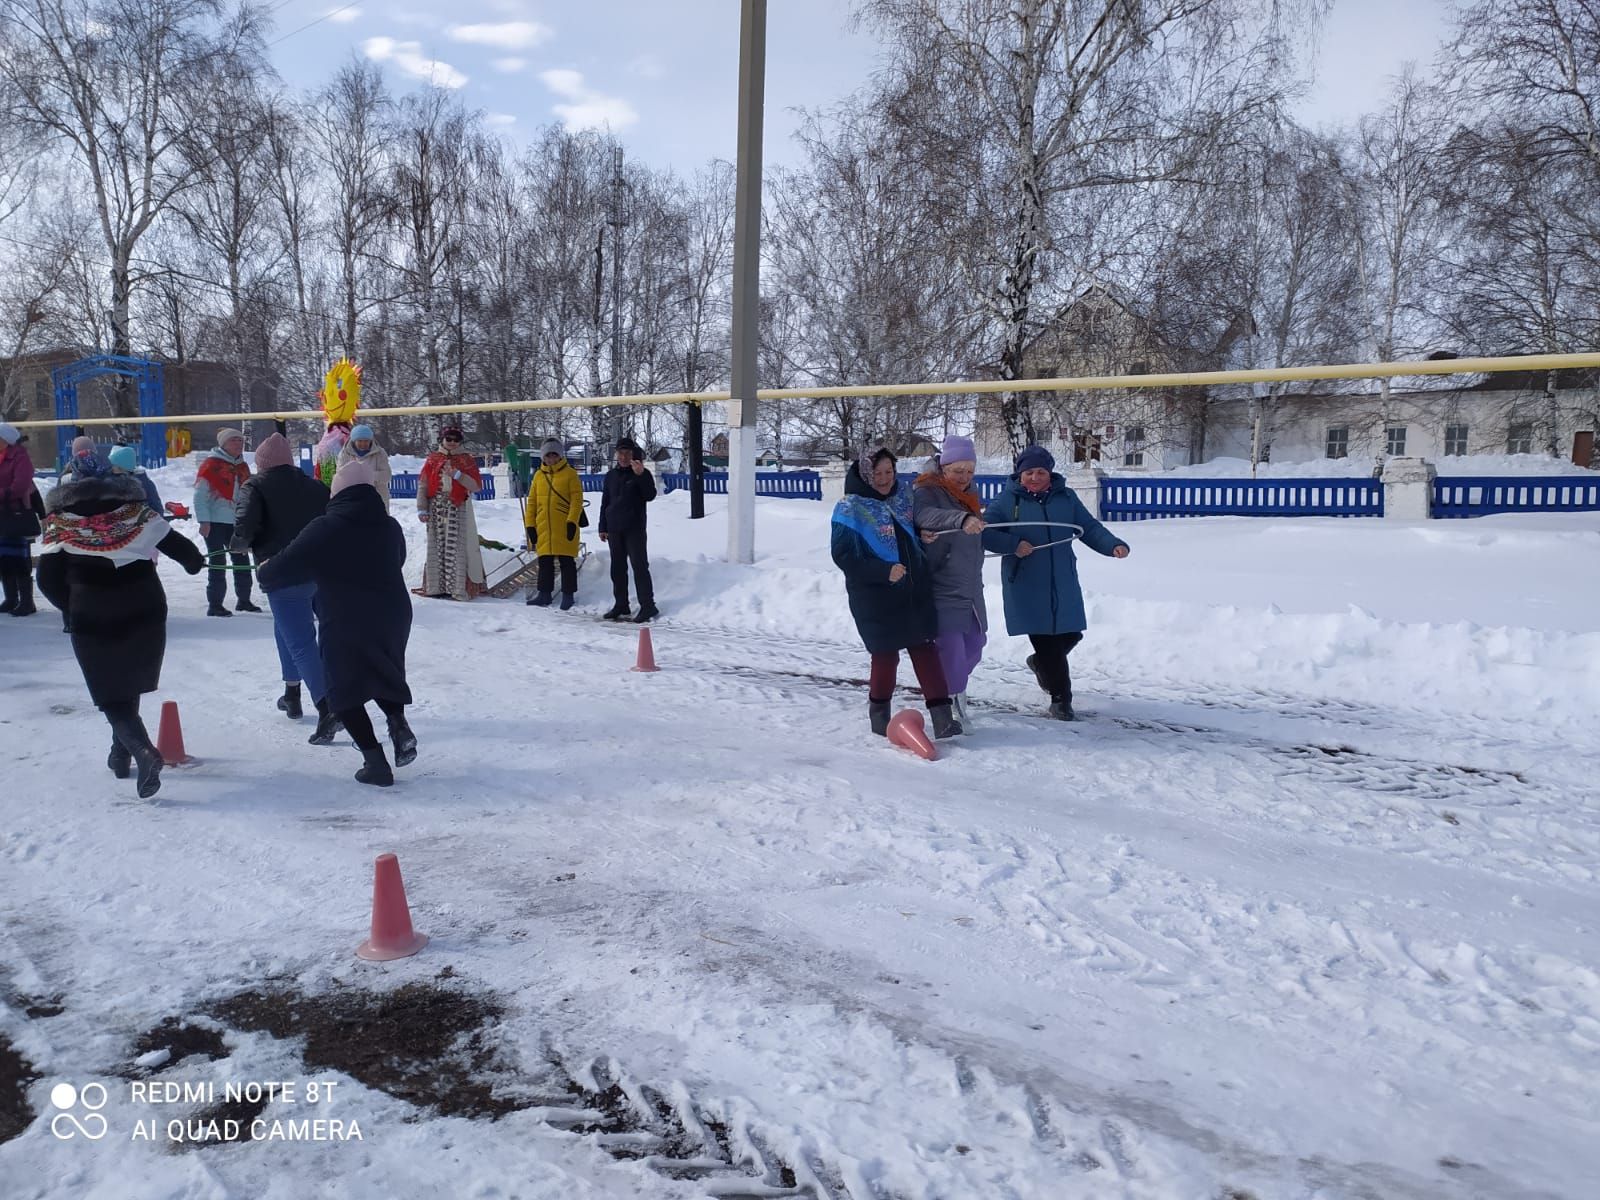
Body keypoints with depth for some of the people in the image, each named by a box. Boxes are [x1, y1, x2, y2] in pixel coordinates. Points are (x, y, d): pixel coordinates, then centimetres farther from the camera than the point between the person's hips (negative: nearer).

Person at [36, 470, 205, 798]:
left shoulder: (60, 518, -2)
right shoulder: (133, 507, -1)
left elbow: (47, 578, -3)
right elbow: (179, 547, -2)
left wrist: (74, 608, 13)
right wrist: (195, 562, 20)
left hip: (92, 620, -2)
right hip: (144, 612, 2)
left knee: (111, 696, 3)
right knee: (128, 682, 23)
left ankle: (143, 751, -20)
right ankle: (121, 754, 31)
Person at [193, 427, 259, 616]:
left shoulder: (242, 467, 13)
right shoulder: (211, 464, -7)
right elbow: (200, 495, -11)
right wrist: (204, 521, -17)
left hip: (237, 522, 7)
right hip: (215, 522, -7)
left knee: (242, 559, 11)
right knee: (218, 562, -5)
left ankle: (243, 600, 23)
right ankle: (214, 605, 0)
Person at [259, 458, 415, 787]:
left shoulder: (324, 529, -11)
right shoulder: (390, 527, 6)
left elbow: (285, 567, -8)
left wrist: (266, 575, 13)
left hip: (345, 624, -5)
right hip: (393, 617, 5)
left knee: (346, 691, 9)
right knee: (385, 673, 28)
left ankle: (375, 761, 0)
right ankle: (398, 723, 1)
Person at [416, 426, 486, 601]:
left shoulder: (467, 460, 6)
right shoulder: (432, 460, 10)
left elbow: (476, 486, -3)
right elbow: (422, 485, 7)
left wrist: (457, 474, -13)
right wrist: (422, 509, -1)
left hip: (458, 510, -2)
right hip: (436, 510, 2)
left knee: (458, 548, -7)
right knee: (436, 547, 4)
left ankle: (458, 588, -5)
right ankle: (436, 586, 9)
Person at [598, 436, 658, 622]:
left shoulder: (642, 474, -1)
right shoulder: (611, 475, 13)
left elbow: (650, 495, -15)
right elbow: (605, 502, 17)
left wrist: (641, 475, -26)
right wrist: (602, 527, 13)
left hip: (634, 529, -5)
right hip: (614, 529, 5)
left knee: (639, 566, -8)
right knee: (618, 568, 9)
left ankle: (647, 605, -7)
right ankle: (621, 605, 17)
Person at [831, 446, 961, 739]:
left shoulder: (904, 495, 7)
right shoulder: (851, 509, -10)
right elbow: (843, 555, -14)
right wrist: (883, 571, -22)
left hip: (915, 591, 5)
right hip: (875, 597, -5)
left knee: (925, 649, 1)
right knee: (886, 654, 4)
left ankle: (942, 715, 0)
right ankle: (880, 714, 25)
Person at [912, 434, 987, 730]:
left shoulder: (971, 496, 13)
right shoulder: (926, 492, -9)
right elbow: (925, 514, -32)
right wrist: (962, 519, -51)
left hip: (971, 587, 7)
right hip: (941, 589, -7)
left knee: (975, 643, 13)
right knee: (951, 646, -12)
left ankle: (952, 686, 35)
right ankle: (954, 698, 5)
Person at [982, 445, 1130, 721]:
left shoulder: (1066, 498, 7)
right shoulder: (1008, 500, -4)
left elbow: (1090, 528, 7)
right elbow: (985, 531, -8)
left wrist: (1114, 545, -9)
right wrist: (1013, 544, -22)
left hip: (1063, 583, 4)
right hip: (1026, 586, -4)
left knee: (1071, 634, 12)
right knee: (1045, 639, -4)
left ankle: (1040, 663, 44)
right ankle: (1060, 698, 10)